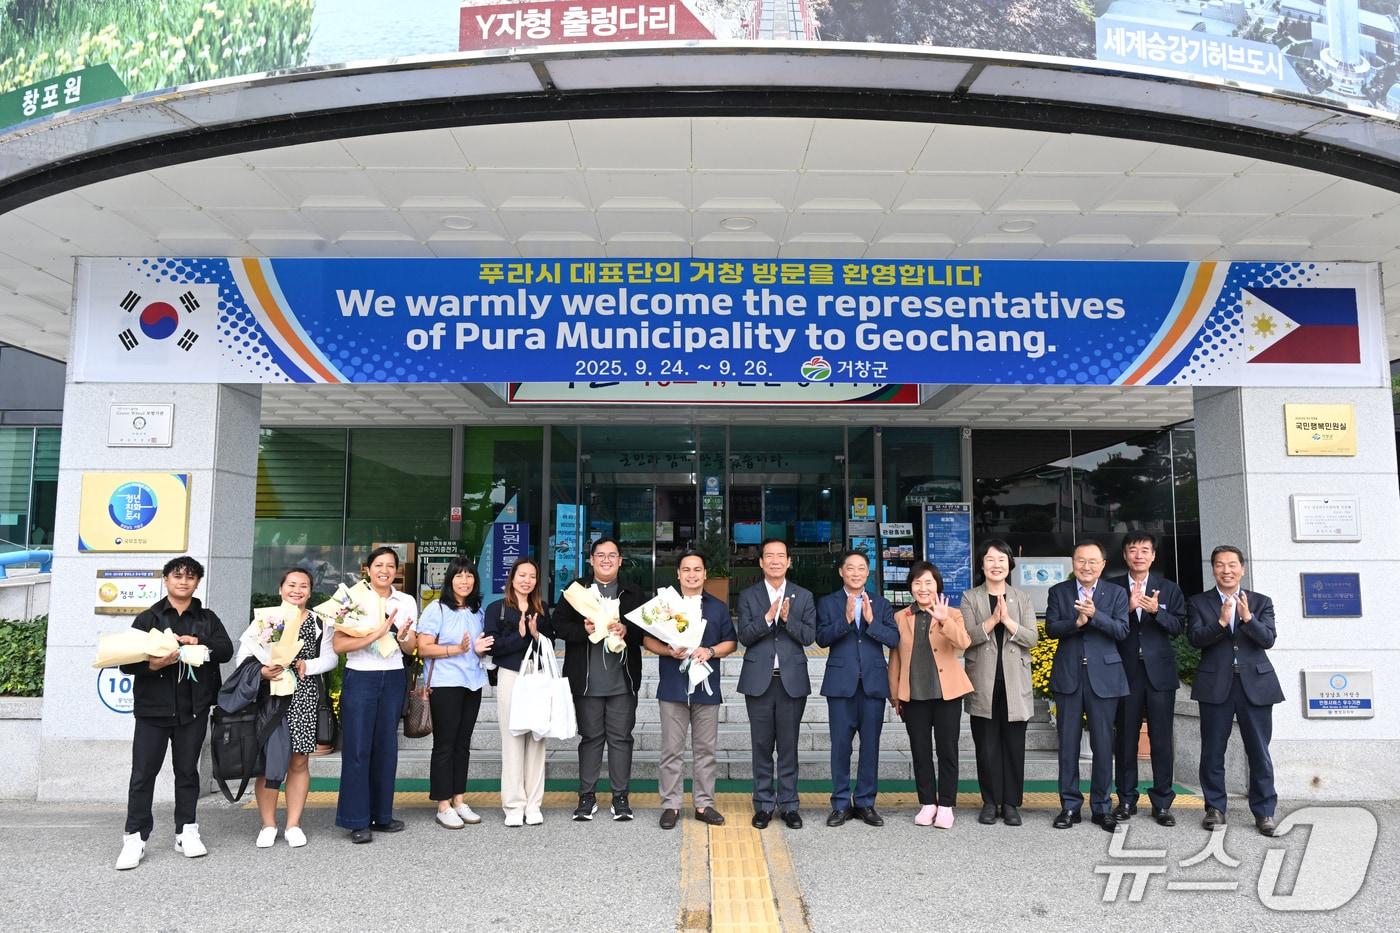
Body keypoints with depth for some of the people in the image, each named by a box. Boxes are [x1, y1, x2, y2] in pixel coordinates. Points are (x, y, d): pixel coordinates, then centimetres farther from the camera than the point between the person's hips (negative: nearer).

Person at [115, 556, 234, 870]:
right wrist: (152, 665, -20)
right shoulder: (147, 618, 5)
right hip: (153, 708, -1)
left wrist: (197, 642, -17)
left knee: (187, 771, 9)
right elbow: (127, 662, -1)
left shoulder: (207, 619, 11)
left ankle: (186, 832, 18)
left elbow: (226, 649, -2)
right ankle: (135, 838, 7)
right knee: (143, 773, 0)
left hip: (193, 709, 1)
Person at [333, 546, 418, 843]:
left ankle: (381, 815, 19)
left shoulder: (407, 602, 8)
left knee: (386, 747, 8)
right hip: (360, 678, -4)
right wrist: (377, 634, -23)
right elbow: (339, 645, -12)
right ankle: (357, 821, 4)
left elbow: (410, 649, 10)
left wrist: (402, 637, -13)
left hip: (393, 679, 4)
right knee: (358, 748, -3)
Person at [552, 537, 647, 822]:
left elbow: (646, 629, 3)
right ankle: (587, 796, 16)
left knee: (621, 737, 4)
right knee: (590, 737, 7)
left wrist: (626, 630, -16)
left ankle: (620, 797, 13)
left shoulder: (633, 592, 10)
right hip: (587, 681, 0)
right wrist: (584, 629, -17)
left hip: (623, 679, 1)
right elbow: (558, 625, -1)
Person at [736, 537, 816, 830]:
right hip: (759, 680, 0)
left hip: (792, 680, 0)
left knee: (788, 746, 5)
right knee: (761, 746, 6)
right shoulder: (748, 596, 5)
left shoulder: (803, 596, 6)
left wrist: (787, 618, -17)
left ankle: (789, 804, 16)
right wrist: (768, 617, -20)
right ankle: (764, 804, 17)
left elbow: (810, 636, -1)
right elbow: (744, 636, -5)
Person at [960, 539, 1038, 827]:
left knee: (1014, 746, 4)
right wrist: (992, 620, -19)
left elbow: (1032, 638, -2)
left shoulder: (1022, 599, 8)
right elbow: (966, 637, -7)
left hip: (1014, 684, 1)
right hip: (983, 684, -1)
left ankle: (1011, 804, 14)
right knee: (986, 747, 4)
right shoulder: (970, 598, 4)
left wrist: (1008, 621, -16)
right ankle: (990, 802, 15)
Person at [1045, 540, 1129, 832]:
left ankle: (1101, 806, 15)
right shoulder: (1058, 592, 7)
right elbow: (1050, 628, -3)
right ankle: (1070, 805, 14)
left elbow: (1122, 630, -5)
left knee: (1103, 744, 3)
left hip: (1103, 676, 0)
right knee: (1068, 743, 5)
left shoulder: (1116, 593, 6)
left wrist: (1094, 614, -20)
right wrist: (1076, 622, -20)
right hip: (1068, 676, 1)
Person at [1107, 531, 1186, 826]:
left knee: (1162, 738, 3)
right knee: (1125, 737, 5)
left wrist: (1156, 611, -17)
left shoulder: (1169, 589, 8)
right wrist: (1128, 608, -18)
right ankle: (1126, 800, 15)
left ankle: (1162, 802, 12)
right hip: (1126, 671, 0)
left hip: (1159, 671, 1)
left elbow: (1179, 626, 0)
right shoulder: (1112, 587, 4)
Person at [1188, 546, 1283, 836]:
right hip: (1215, 684, 0)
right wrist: (1221, 622, -22)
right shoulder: (1199, 602, 6)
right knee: (1213, 750, 4)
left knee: (1259, 751, 3)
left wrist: (1247, 618, -20)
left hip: (1255, 684, 1)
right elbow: (1195, 638, -7)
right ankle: (1215, 807, 15)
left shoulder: (1261, 602, 9)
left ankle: (1264, 812, 13)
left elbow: (1268, 639, -4)